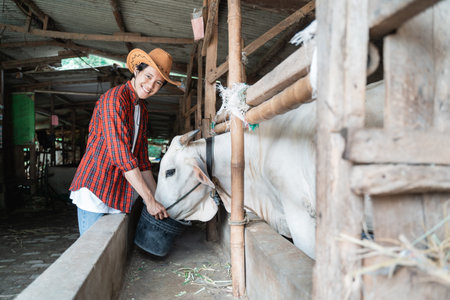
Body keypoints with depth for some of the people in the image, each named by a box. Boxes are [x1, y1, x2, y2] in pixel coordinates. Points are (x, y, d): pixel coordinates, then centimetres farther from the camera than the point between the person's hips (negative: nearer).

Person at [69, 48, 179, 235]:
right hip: (95, 190, -7)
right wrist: (150, 200, -18)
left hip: (119, 195, 8)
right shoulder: (114, 99, -13)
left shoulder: (143, 111, 15)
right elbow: (121, 155, -21)